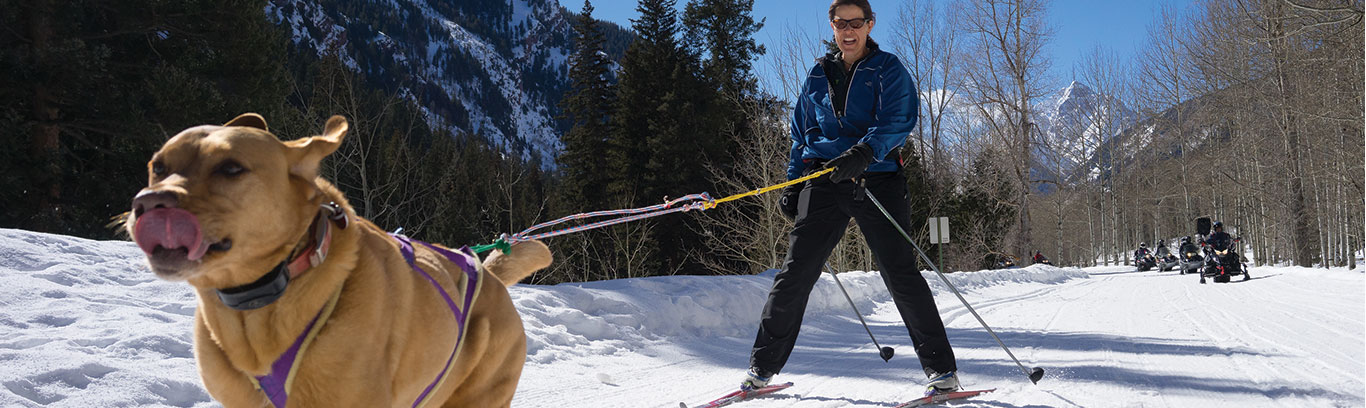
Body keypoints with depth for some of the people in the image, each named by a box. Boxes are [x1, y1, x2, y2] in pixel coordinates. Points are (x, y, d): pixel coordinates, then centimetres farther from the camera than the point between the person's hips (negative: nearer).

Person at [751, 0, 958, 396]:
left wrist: (864, 152, -28)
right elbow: (802, 133, 24)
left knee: (901, 274, -8)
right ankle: (763, 366, 8)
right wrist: (793, 185, 15)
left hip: (877, 179, -3)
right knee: (795, 273, -2)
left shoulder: (888, 70, 5)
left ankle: (942, 368, 1)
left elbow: (898, 122, -10)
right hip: (824, 183, 3)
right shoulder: (819, 76, 18)